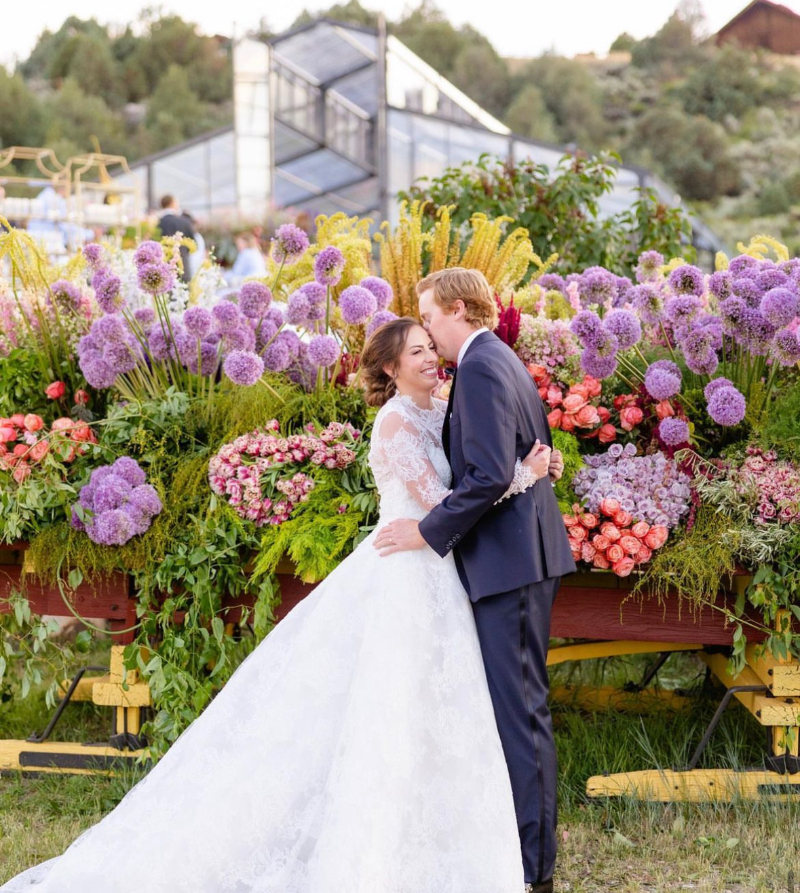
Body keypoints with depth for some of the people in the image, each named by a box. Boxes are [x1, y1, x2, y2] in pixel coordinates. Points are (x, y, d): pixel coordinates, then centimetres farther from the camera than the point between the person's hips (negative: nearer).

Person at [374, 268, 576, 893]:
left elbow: (489, 476, -23)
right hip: (526, 552, 11)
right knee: (524, 703, 16)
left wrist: (430, 530, -15)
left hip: (508, 559, -11)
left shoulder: (481, 369, -16)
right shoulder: (503, 361, 17)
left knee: (518, 707, -6)